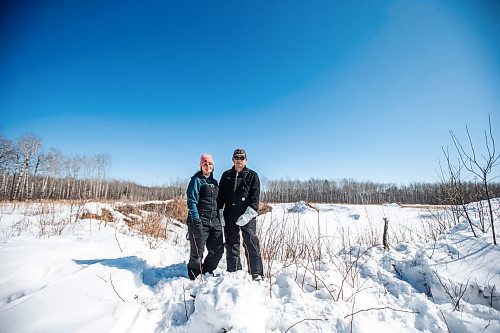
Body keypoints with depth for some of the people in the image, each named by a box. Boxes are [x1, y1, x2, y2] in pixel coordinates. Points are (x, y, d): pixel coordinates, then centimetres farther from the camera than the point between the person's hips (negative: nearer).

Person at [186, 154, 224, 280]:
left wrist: (219, 220, 16)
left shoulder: (214, 182, 17)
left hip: (214, 221, 7)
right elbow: (191, 201, -11)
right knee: (197, 251, 1)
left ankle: (206, 272, 28)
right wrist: (196, 220, -19)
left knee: (218, 249, 7)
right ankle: (194, 277, 20)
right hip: (200, 220, -6)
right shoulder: (196, 180, -3)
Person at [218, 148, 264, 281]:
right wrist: (220, 213, 2)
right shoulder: (226, 175, 12)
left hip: (247, 216, -3)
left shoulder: (252, 175, 3)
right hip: (229, 217, 4)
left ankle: (257, 274, 6)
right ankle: (233, 273, 22)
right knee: (231, 245, 10)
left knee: (251, 244, -4)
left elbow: (255, 198, -4)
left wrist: (248, 214, -14)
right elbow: (220, 196, 12)